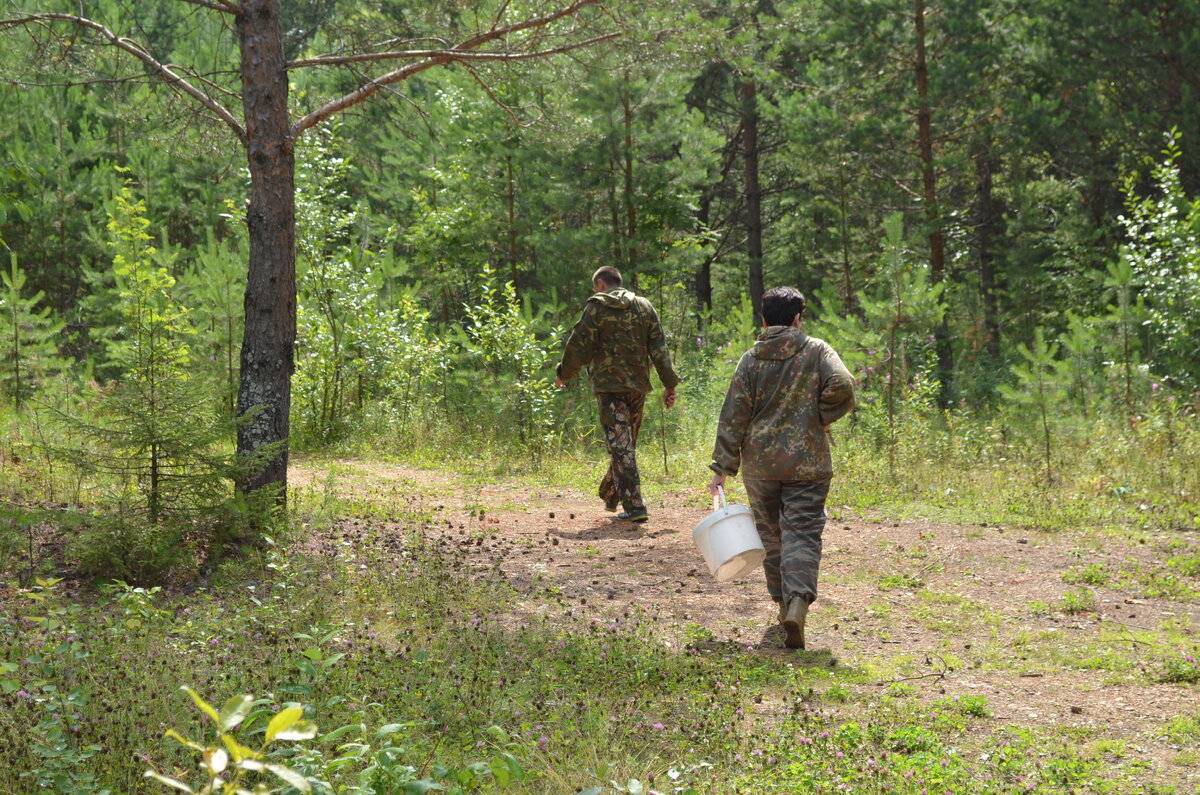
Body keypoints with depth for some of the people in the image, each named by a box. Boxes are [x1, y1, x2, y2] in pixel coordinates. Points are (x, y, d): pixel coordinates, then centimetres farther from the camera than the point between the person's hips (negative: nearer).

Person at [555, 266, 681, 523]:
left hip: (609, 385, -5)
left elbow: (579, 347, -4)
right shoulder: (645, 307, 10)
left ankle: (634, 505, -11)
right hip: (638, 386, 5)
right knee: (626, 443, 17)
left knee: (619, 445, -4)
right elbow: (659, 349, 6)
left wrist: (563, 374, 11)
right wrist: (669, 384, 8)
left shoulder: (596, 307, -4)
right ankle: (610, 496, 33)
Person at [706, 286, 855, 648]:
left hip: (759, 464, 2)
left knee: (771, 534, 17)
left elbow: (733, 417, 0)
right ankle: (797, 602, -25)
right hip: (807, 463, -2)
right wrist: (820, 418, 0)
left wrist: (723, 468, 2)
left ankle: (783, 602, 24)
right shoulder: (817, 351, -1)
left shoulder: (751, 359, 3)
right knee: (802, 534, -4)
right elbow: (842, 387, -18)